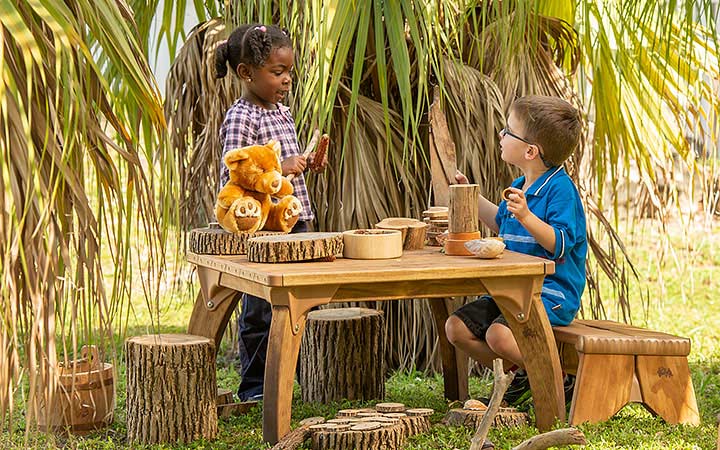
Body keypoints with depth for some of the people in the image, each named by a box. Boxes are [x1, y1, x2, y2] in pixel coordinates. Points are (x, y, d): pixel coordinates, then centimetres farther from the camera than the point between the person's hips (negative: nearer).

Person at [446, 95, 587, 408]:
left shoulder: (560, 188, -16)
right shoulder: (520, 186, 13)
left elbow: (561, 244, -27)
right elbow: (502, 223, 33)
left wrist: (527, 217, -39)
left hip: (552, 293, -9)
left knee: (499, 334, -30)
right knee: (456, 327, 1)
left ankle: (559, 381, -6)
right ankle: (520, 374, 12)